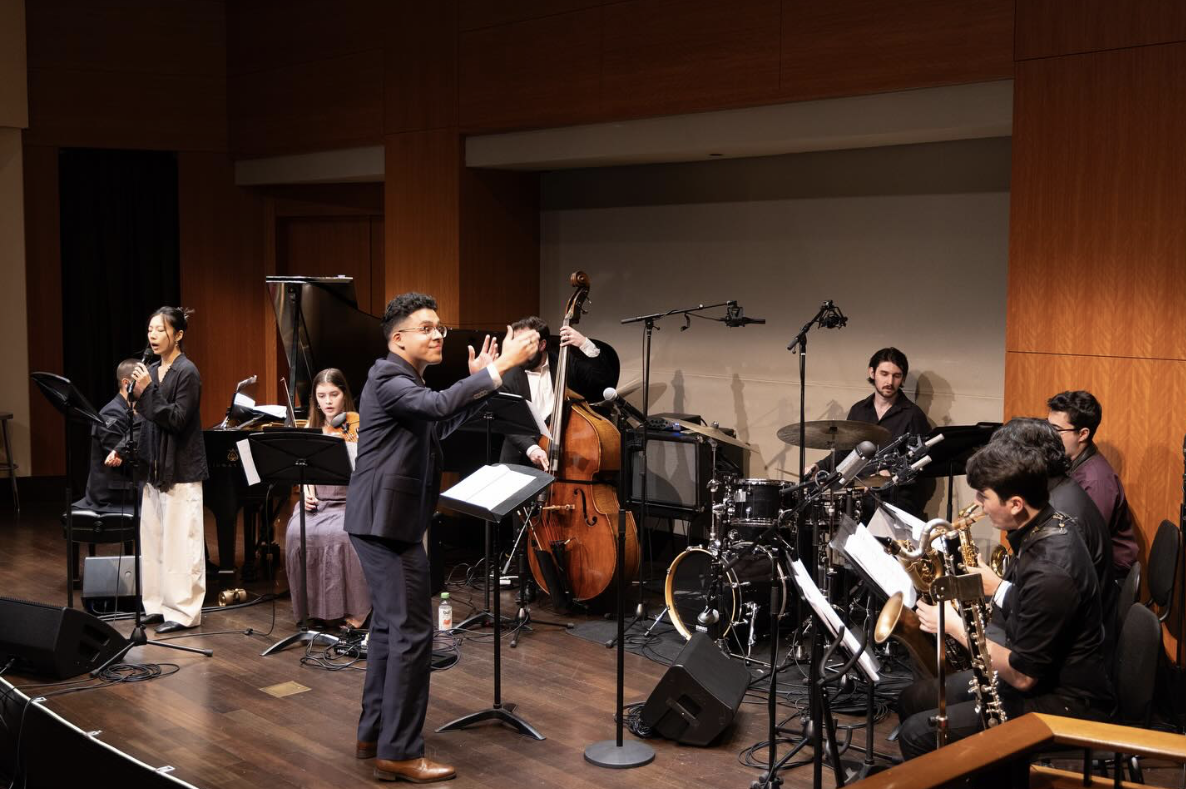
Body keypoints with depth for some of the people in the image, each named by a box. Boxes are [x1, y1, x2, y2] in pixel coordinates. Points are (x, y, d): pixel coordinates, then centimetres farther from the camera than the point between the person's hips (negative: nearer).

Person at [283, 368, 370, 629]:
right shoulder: (312, 430, 12)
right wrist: (307, 490, -7)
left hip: (349, 502, -3)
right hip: (317, 502, 3)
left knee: (341, 534, -34)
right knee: (298, 533, -28)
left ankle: (355, 609, -21)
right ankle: (314, 605, -14)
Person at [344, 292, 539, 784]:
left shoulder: (407, 383, 19)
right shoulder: (387, 378, -14)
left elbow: (444, 425, 16)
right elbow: (439, 405, -31)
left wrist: (479, 379, 7)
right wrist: (501, 367, -32)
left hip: (385, 520, 11)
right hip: (387, 521, -11)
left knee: (389, 627, 16)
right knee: (412, 631, -9)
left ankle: (373, 734, 25)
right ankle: (399, 753, -5)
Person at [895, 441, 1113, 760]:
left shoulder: (1049, 571, -30)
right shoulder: (1045, 528, 1)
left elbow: (1022, 676, -24)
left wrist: (955, 625, -16)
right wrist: (995, 586, -3)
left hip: (1064, 705, -10)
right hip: (1034, 675, 10)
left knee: (917, 735, -16)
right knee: (911, 701, 13)